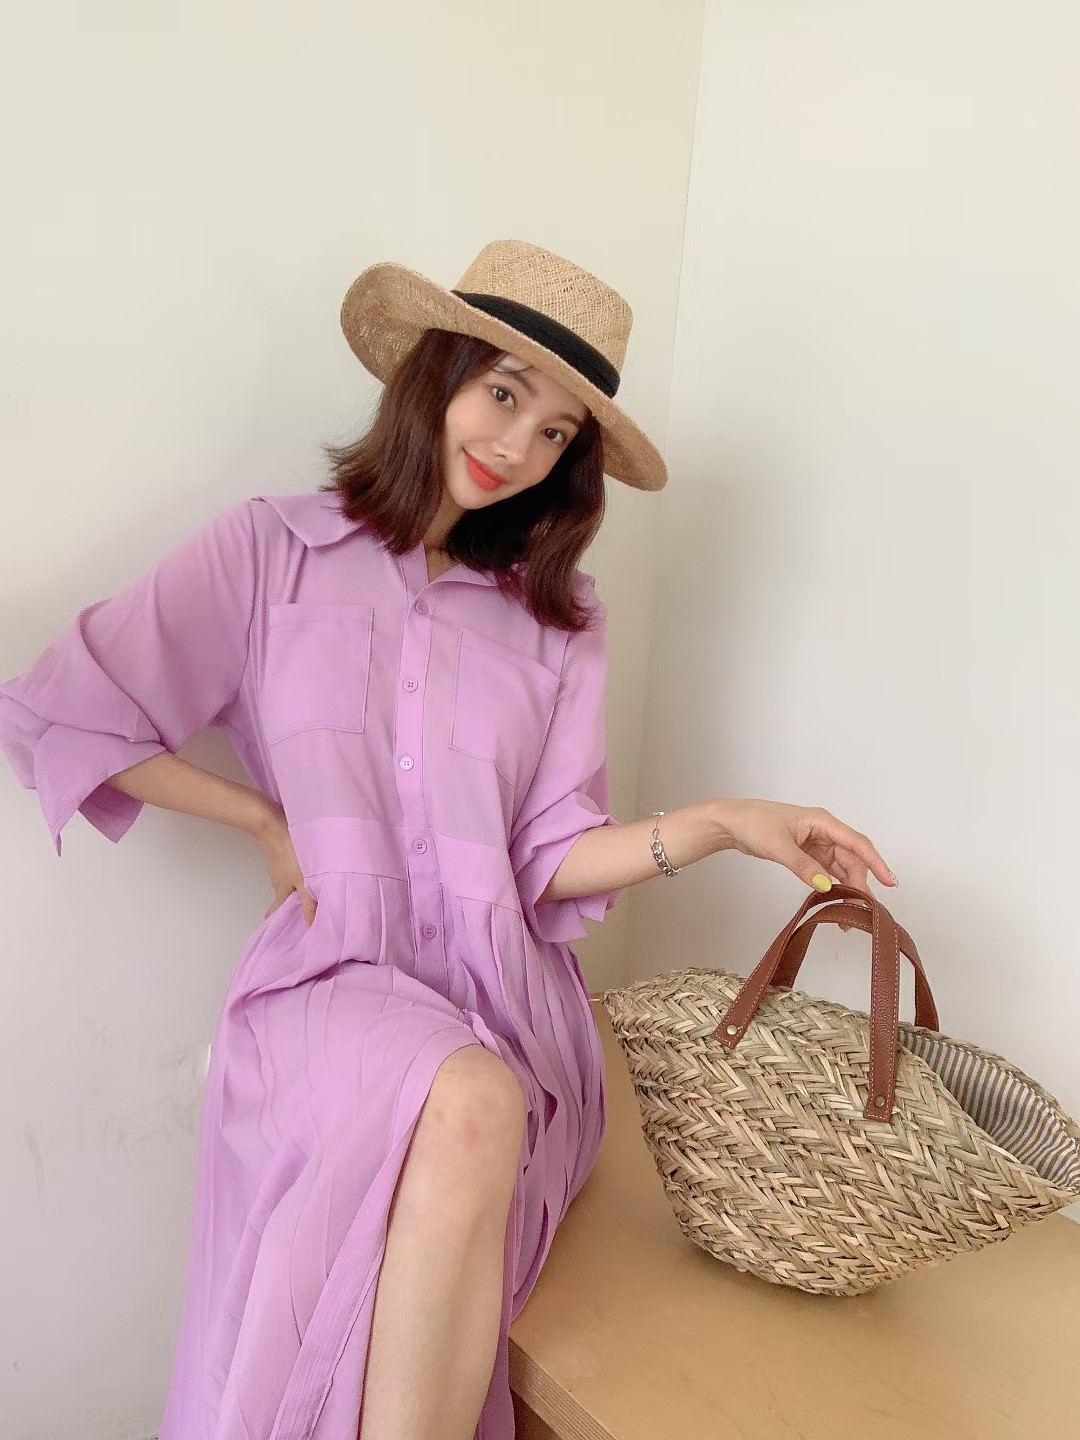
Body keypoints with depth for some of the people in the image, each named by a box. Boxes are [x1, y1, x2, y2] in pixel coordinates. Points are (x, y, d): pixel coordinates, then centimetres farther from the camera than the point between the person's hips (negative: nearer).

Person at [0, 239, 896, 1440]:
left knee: (469, 1129, -32)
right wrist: (265, 821, 1)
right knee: (469, 1107, -35)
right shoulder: (270, 551, 5)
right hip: (335, 978, -2)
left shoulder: (557, 616, 12)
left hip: (505, 991, 3)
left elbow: (550, 859, 5)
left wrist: (725, 824, -10)